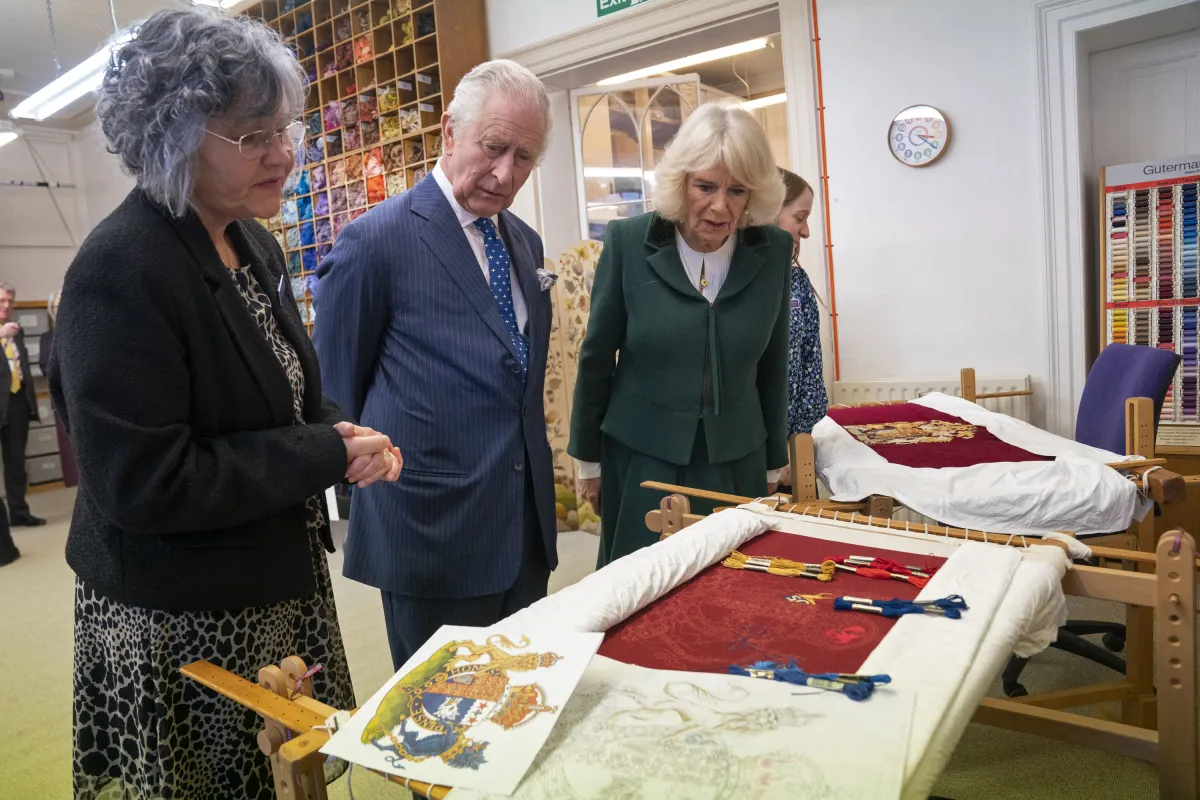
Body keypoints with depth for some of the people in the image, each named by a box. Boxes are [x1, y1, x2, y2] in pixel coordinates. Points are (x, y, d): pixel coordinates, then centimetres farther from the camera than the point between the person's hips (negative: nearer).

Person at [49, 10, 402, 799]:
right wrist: (329, 455, -20)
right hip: (178, 628, -7)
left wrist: (343, 432, -6)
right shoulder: (120, 272, -21)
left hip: (279, 589, 7)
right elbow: (142, 484, -24)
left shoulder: (253, 244, 5)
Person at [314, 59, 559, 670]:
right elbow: (335, 390, -5)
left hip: (527, 526, 7)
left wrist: (532, 454, 15)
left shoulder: (525, 242, 10)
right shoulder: (377, 240, -12)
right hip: (433, 529, -6)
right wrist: (370, 471, 1)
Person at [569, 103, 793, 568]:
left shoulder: (774, 250, -5)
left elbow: (772, 366, 4)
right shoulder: (628, 242, -11)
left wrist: (773, 464, 10)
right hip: (641, 459, -1)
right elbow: (597, 357, -3)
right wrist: (588, 458, 3)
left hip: (736, 462, 2)